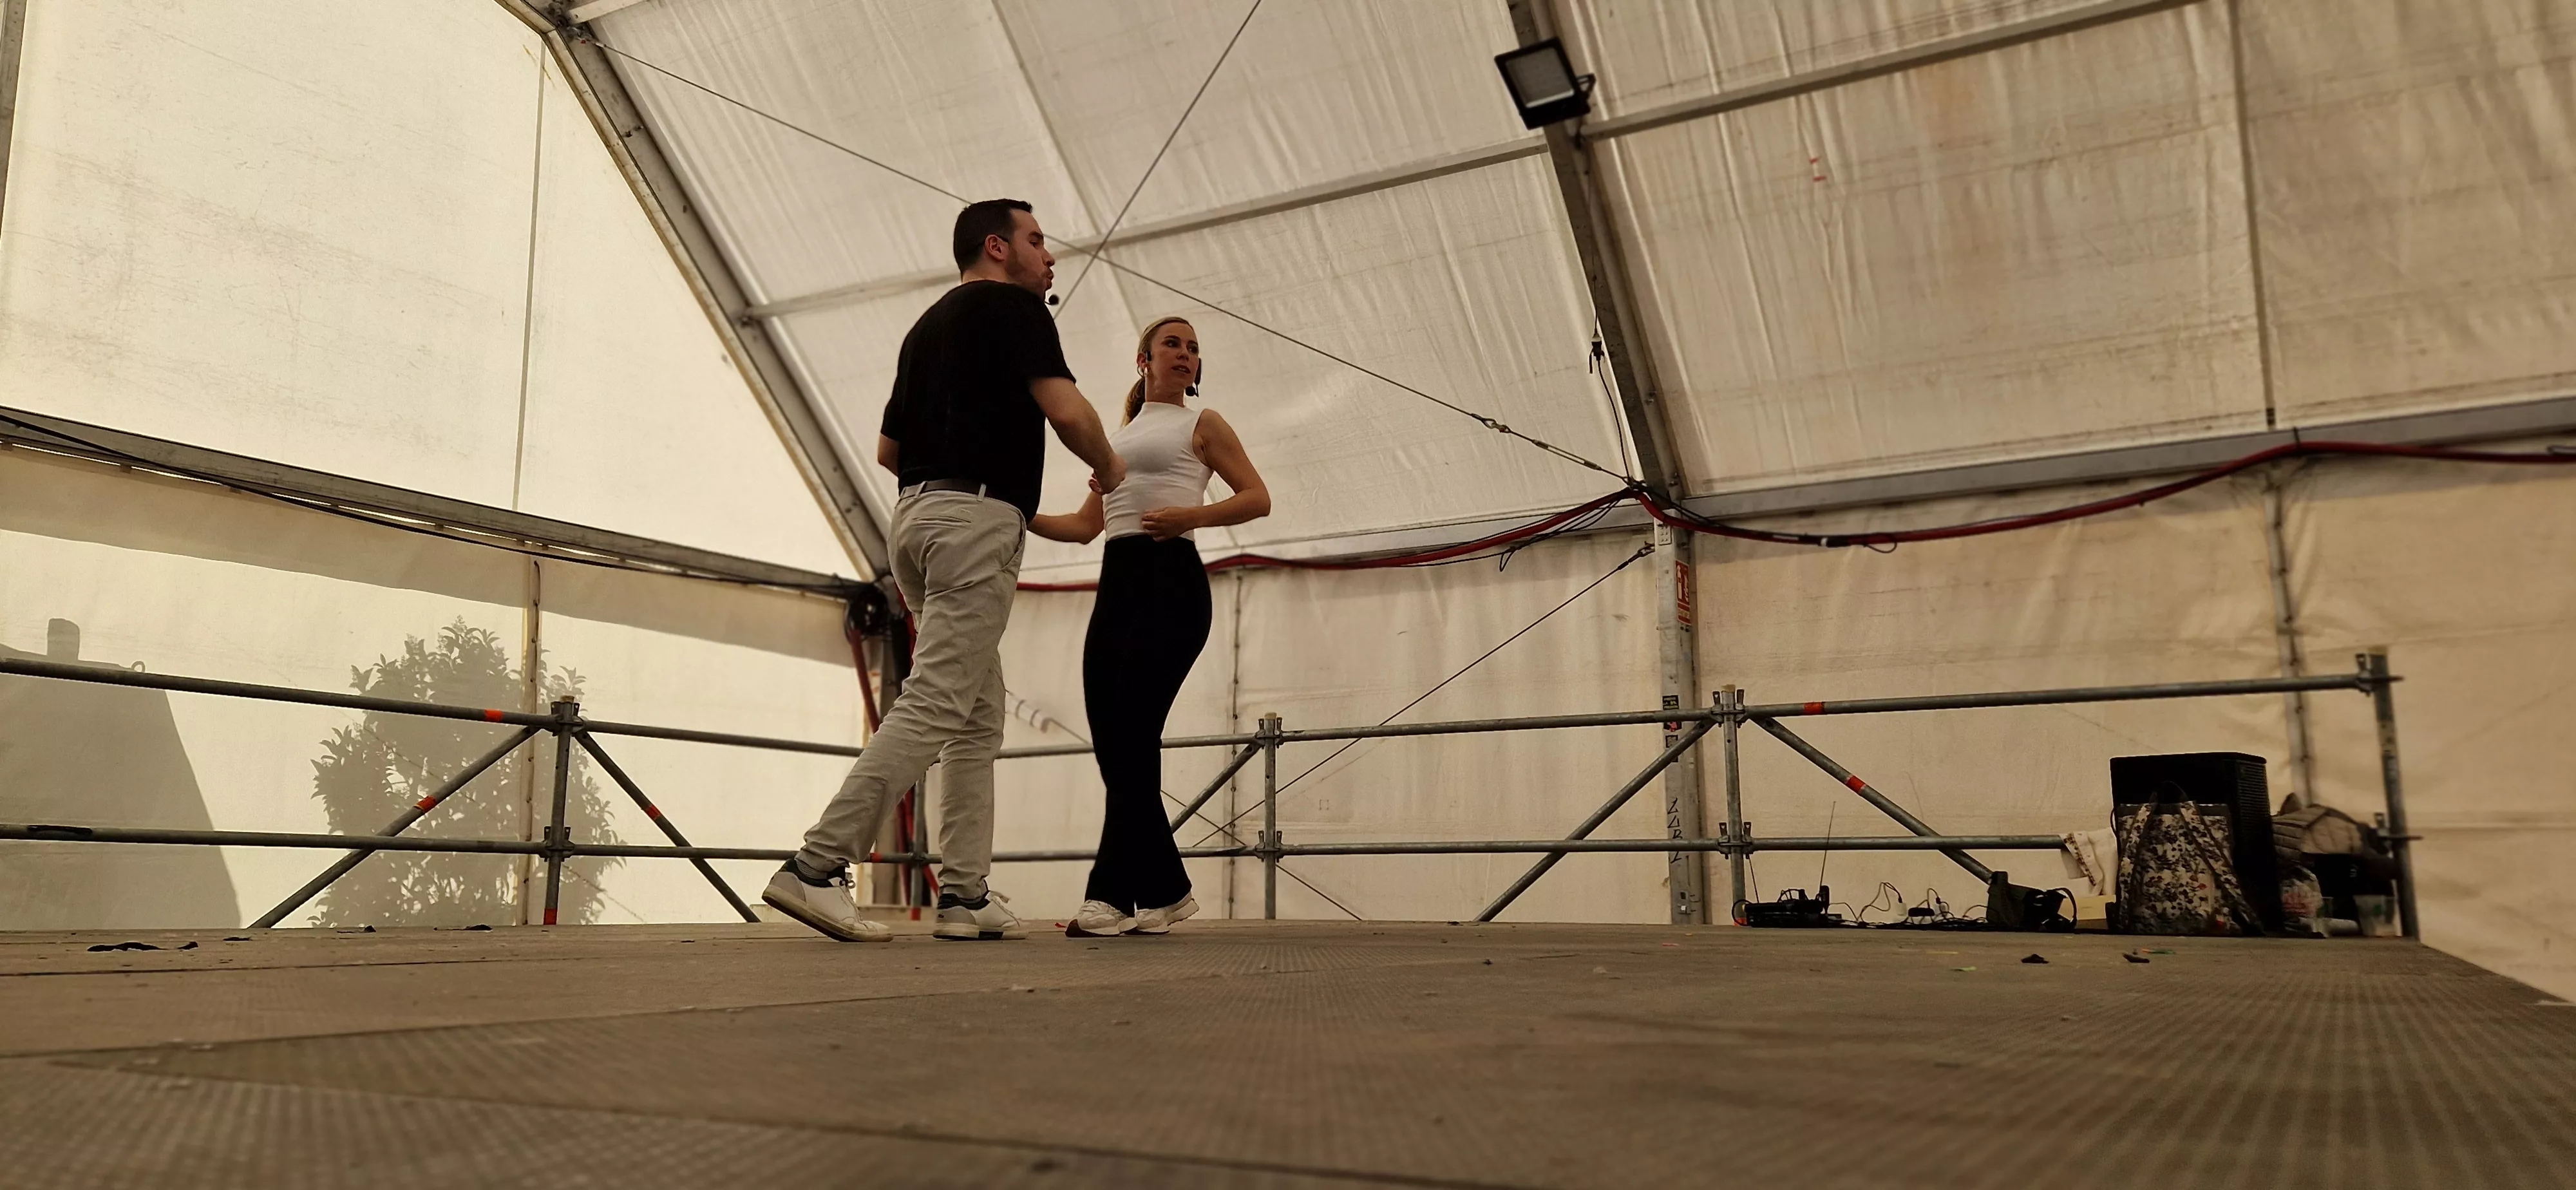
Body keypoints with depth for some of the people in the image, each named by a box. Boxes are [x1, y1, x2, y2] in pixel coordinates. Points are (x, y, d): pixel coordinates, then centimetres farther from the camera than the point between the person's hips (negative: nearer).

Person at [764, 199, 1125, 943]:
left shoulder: (928, 324, 25)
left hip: (916, 515, 9)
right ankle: (817, 867, -18)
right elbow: (1066, 411, -12)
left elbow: (888, 449, 26)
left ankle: (965, 895, 6)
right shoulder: (1013, 306, 0)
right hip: (976, 520, -9)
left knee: (979, 718, 9)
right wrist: (1109, 469, 5)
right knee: (934, 704, -13)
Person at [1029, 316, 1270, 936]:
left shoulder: (1202, 424, 10)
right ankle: (1166, 891, 6)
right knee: (1111, 742, -2)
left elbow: (1258, 497, 2)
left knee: (1133, 735, -15)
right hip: (1116, 583, 6)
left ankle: (1112, 895, -12)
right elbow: (1087, 523, 23)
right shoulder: (1119, 438, 26)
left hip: (1171, 580, -6)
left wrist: (1192, 514, -14)